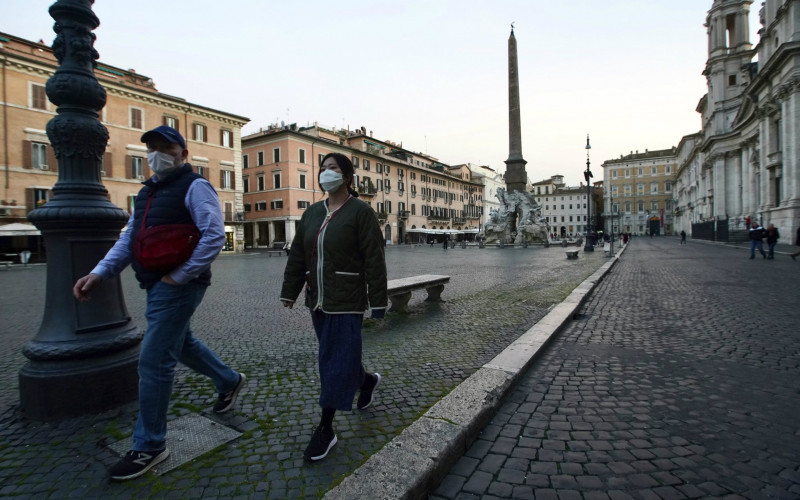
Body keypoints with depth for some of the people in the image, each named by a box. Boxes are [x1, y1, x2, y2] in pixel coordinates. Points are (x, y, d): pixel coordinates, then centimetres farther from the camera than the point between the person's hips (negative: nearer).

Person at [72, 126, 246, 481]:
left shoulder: (194, 187, -11)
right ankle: (229, 382, 44)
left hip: (179, 286, -9)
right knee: (181, 343, 23)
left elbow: (214, 236, -21)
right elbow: (129, 238, 16)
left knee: (154, 361, -4)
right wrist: (99, 273, 3)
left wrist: (178, 276, -20)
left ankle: (149, 447, 13)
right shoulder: (147, 192, 17)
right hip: (157, 285, 9)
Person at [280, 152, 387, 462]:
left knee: (337, 360, -1)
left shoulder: (360, 211, -9)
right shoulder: (312, 213, 11)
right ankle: (367, 381, 47)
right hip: (317, 300, 7)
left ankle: (326, 429, 12)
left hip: (346, 301, -7)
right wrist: (289, 291, 13)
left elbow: (374, 260, -12)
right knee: (338, 354, 18)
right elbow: (297, 256, 14)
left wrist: (378, 302, -13)